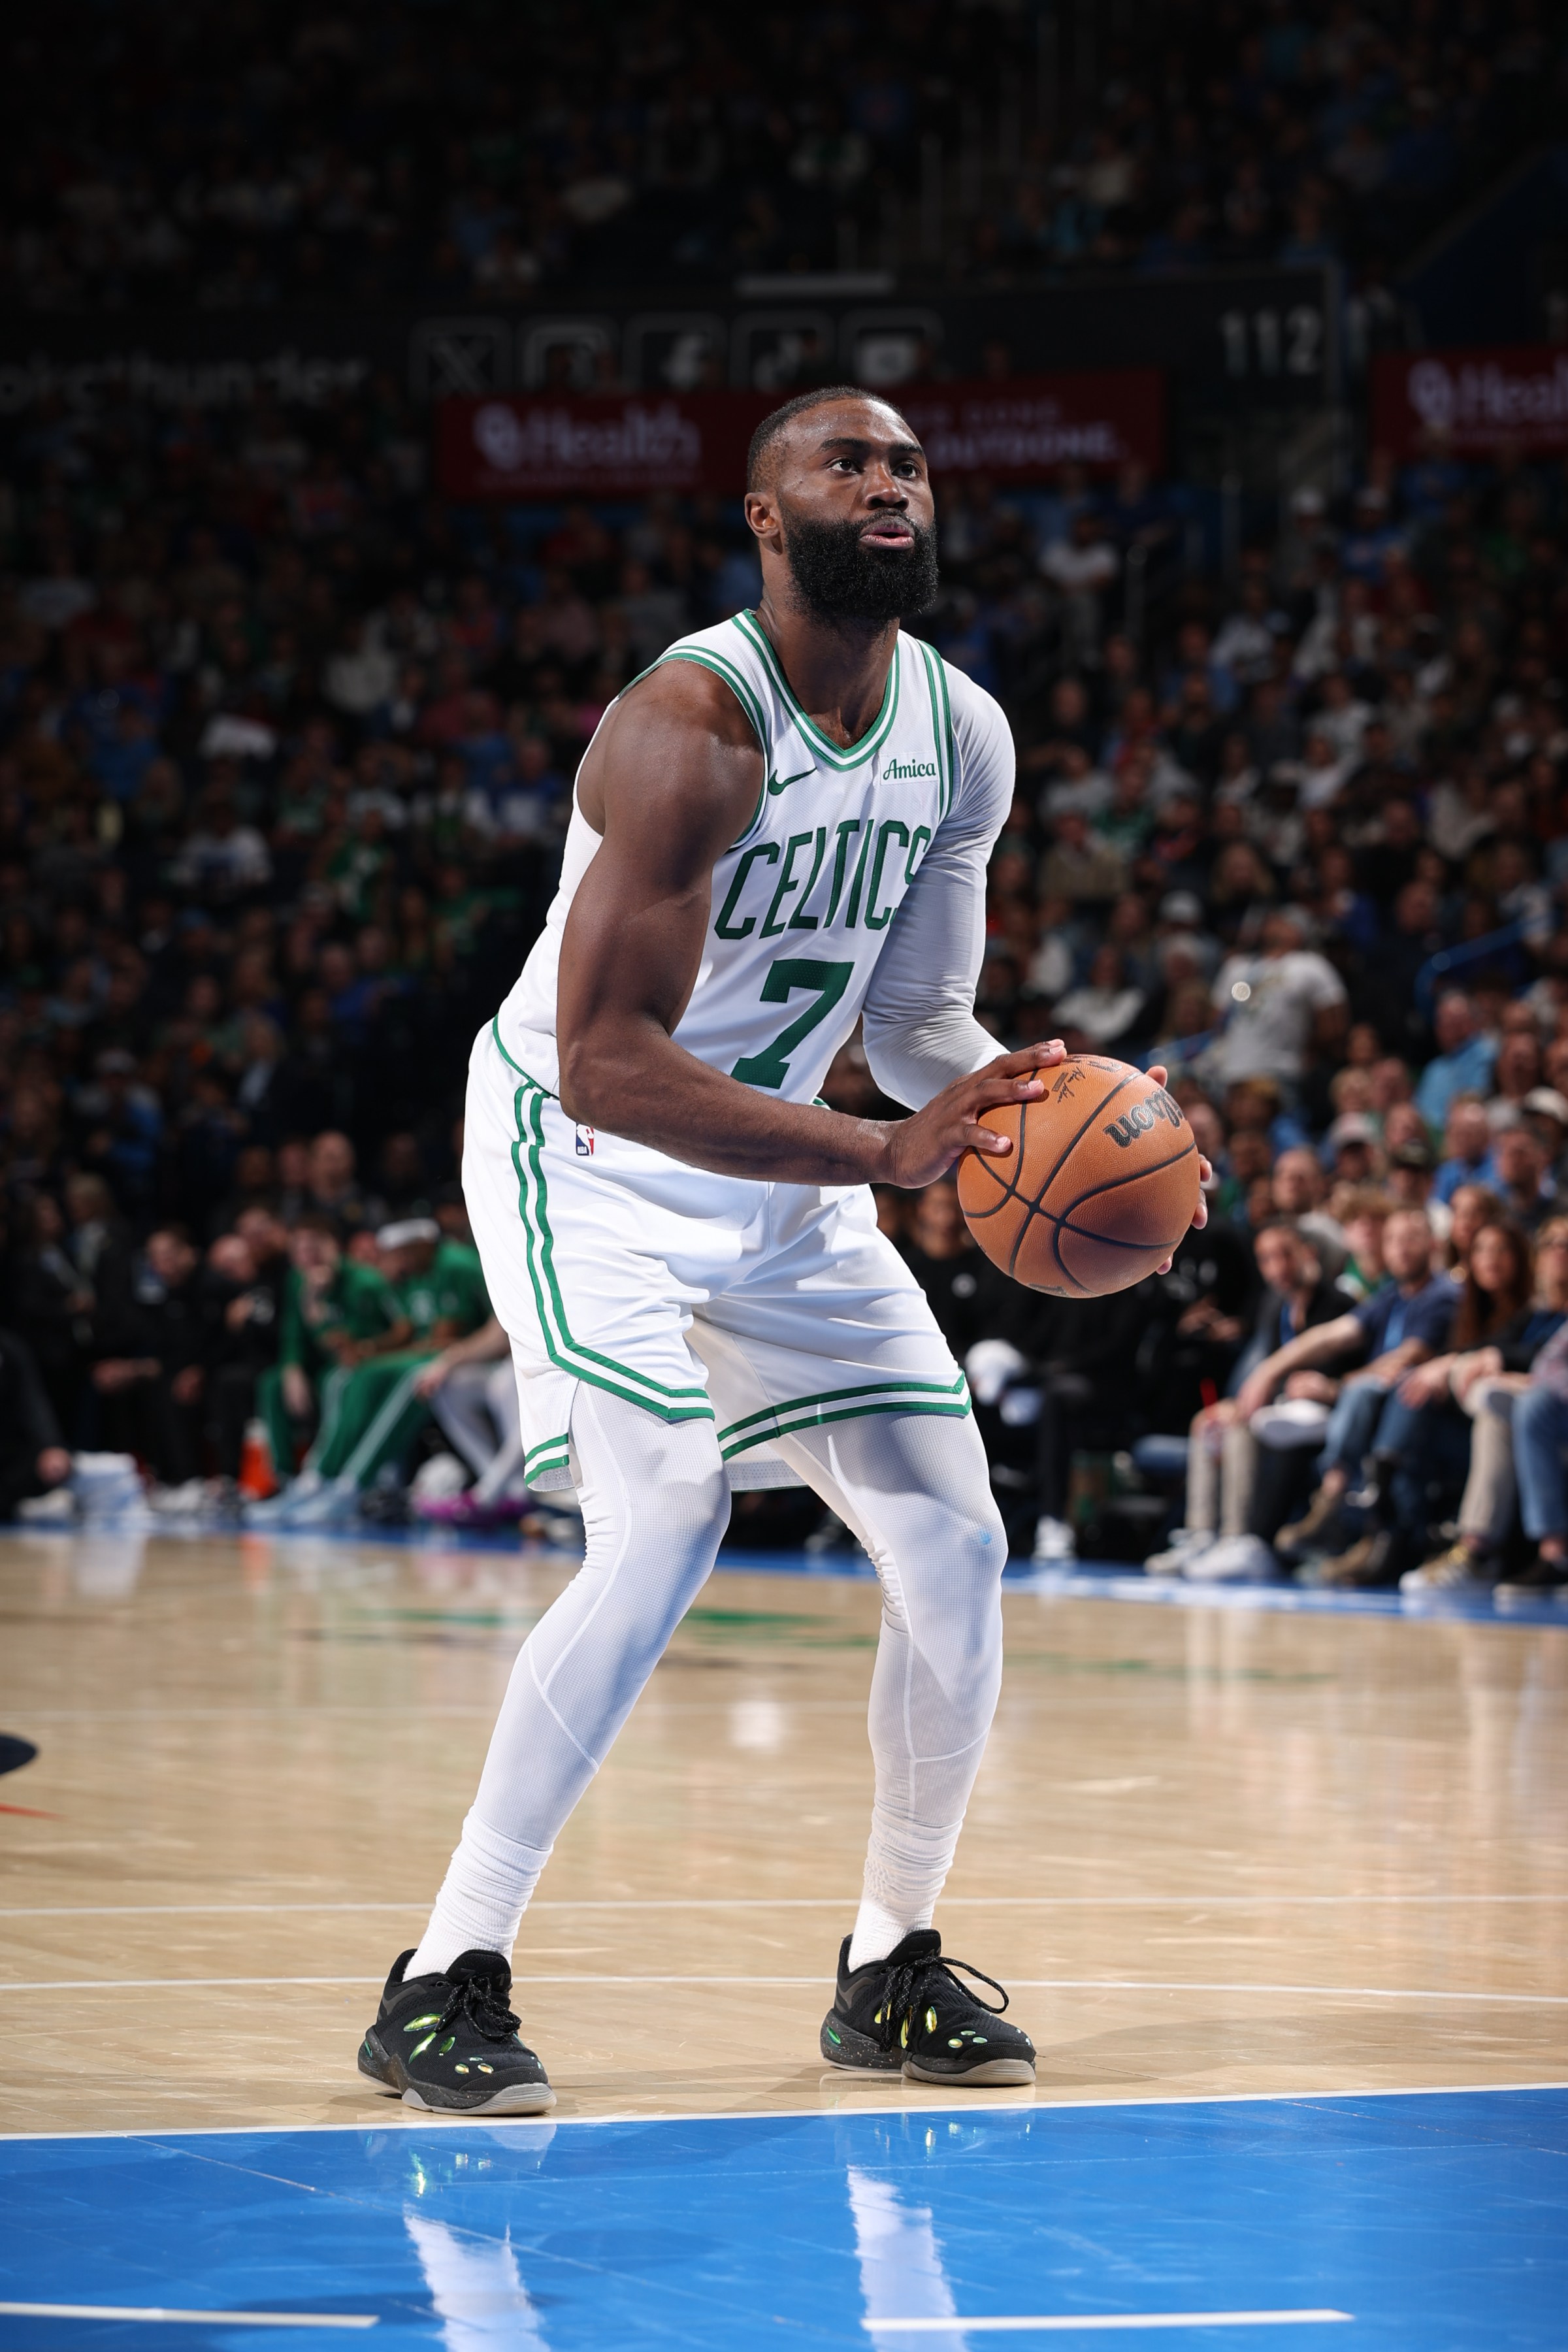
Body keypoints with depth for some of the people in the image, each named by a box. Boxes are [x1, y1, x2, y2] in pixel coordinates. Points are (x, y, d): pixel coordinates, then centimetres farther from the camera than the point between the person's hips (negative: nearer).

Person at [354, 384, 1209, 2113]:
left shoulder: (965, 737, -3)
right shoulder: (692, 726, -27)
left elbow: (915, 1016, 9)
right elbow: (604, 1064, -33)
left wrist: (1036, 1114, -13)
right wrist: (884, 1156, -40)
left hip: (779, 1163, 7)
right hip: (587, 1156, -7)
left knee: (955, 1546, 1)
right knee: (663, 1533, -24)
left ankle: (892, 1969, 18)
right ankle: (444, 1983, -15)